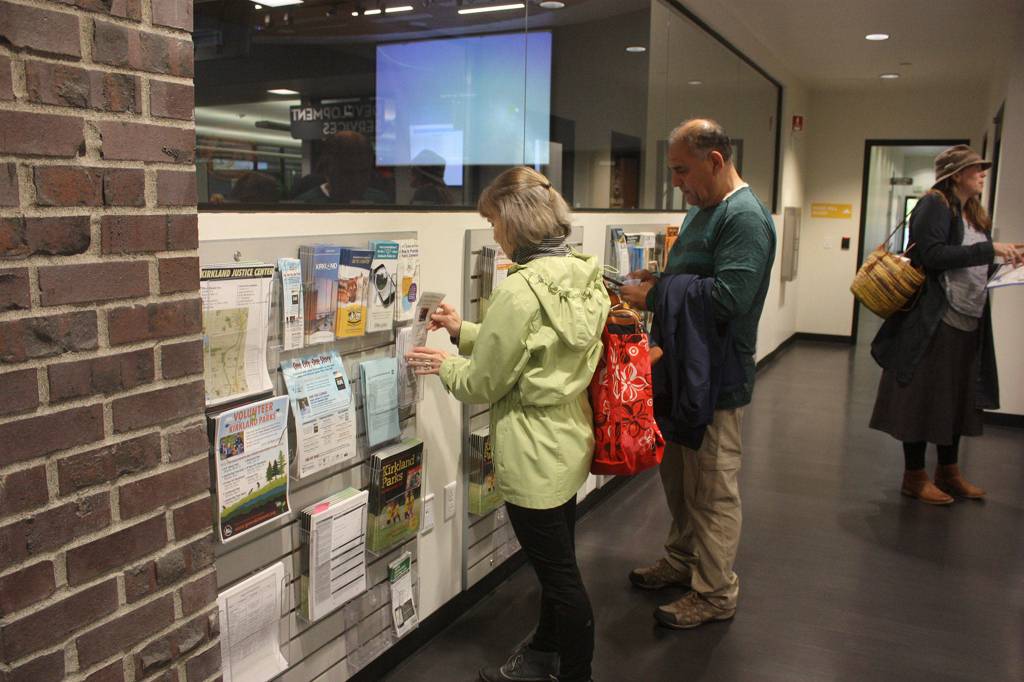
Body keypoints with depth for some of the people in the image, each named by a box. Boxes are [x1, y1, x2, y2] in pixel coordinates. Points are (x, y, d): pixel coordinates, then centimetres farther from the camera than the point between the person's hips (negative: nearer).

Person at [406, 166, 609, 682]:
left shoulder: (521, 291, -26)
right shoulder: (582, 274, 0)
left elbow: (482, 384, -16)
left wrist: (445, 365, 4)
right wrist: (465, 332, 13)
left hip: (534, 456, -9)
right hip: (569, 441, 9)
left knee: (559, 572, 9)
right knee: (556, 560, 25)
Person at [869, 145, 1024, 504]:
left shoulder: (974, 214, 17)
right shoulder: (935, 205, -9)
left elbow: (974, 268, 20)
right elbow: (932, 254, -22)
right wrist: (989, 250, -21)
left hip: (968, 325, 9)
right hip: (933, 322, -9)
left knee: (958, 397, 15)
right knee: (924, 398, 0)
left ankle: (948, 472, 29)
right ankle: (914, 477, 12)